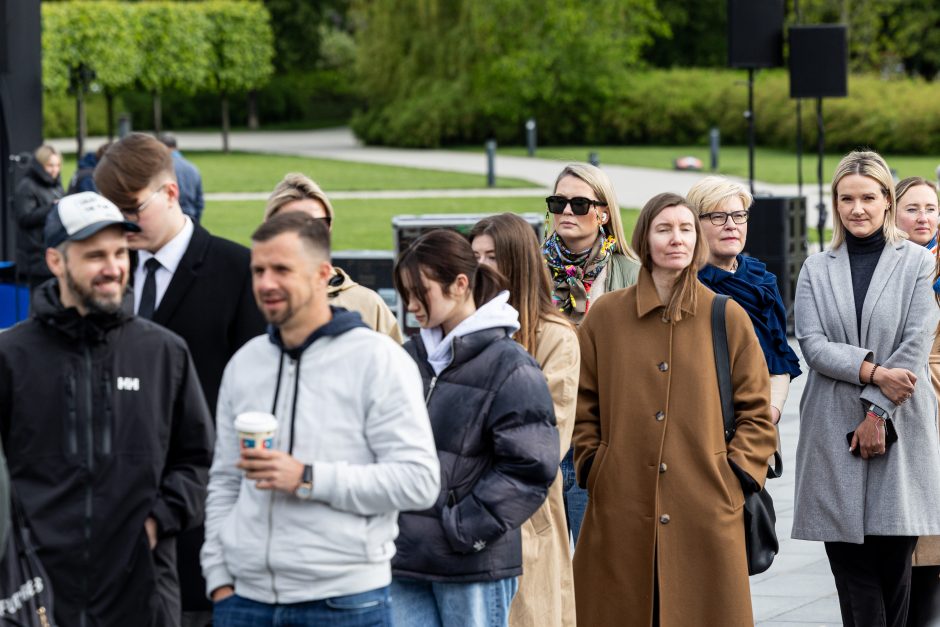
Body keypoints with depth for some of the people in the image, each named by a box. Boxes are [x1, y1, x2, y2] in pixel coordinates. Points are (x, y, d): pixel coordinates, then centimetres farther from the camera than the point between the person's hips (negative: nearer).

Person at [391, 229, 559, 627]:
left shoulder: (509, 367, -8)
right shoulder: (411, 356, 12)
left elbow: (528, 467, -12)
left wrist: (468, 528, -13)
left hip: (475, 565, -6)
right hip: (405, 554, 6)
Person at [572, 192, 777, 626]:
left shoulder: (728, 318, 5)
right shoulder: (605, 317, 6)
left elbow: (756, 411, 8)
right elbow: (582, 406, 13)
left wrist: (739, 473, -2)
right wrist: (591, 467, 3)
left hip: (706, 511, 0)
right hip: (621, 512, 1)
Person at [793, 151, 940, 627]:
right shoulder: (816, 269, 9)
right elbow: (812, 343, -2)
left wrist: (877, 413, -11)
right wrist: (873, 372, -16)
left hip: (900, 427, -2)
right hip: (834, 431, 2)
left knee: (894, 559, 0)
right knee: (850, 561, 0)